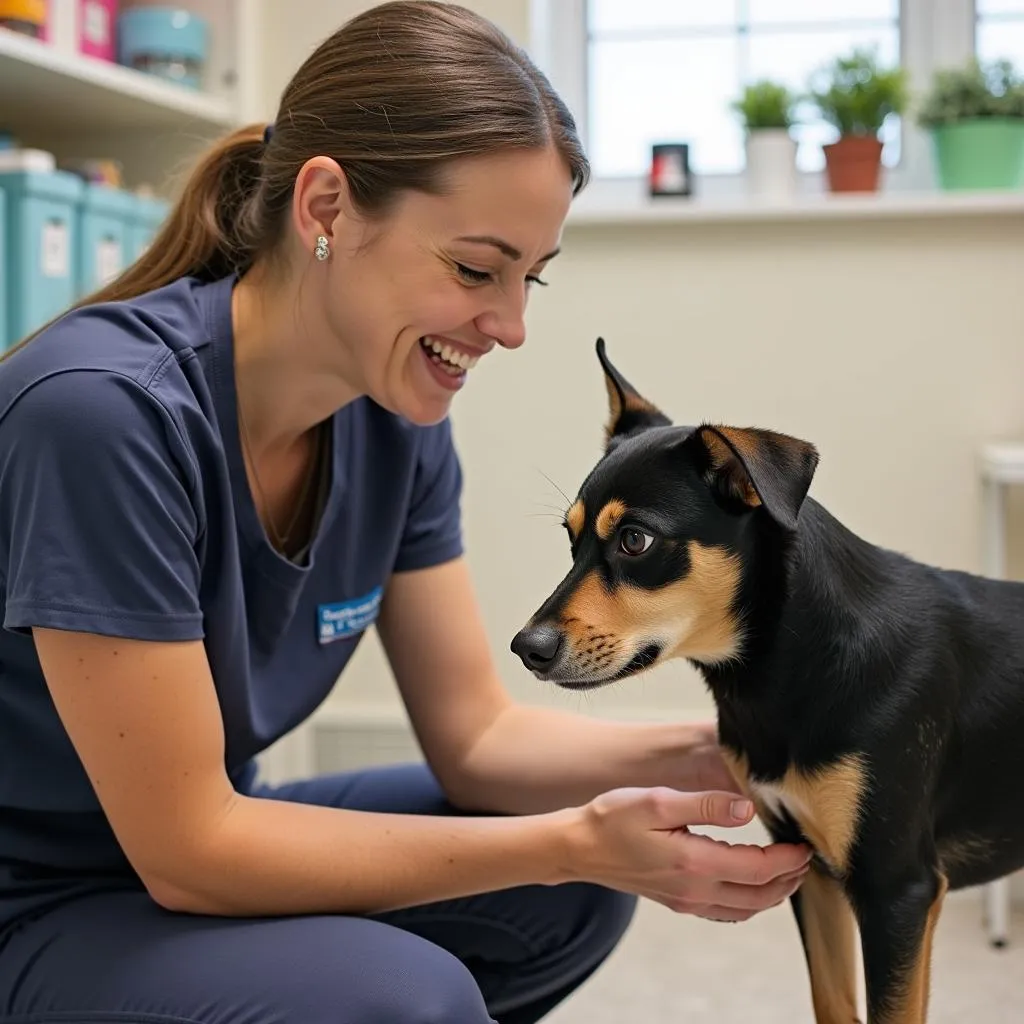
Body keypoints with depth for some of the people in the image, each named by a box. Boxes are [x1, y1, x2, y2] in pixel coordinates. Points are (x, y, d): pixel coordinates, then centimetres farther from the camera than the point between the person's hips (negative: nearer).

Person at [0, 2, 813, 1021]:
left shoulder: (398, 421, -7)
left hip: (197, 840, 7)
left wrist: (697, 755, -18)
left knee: (576, 894, -1)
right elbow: (186, 850, -25)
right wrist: (574, 840, -26)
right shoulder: (103, 406, -30)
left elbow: (474, 734, 0)